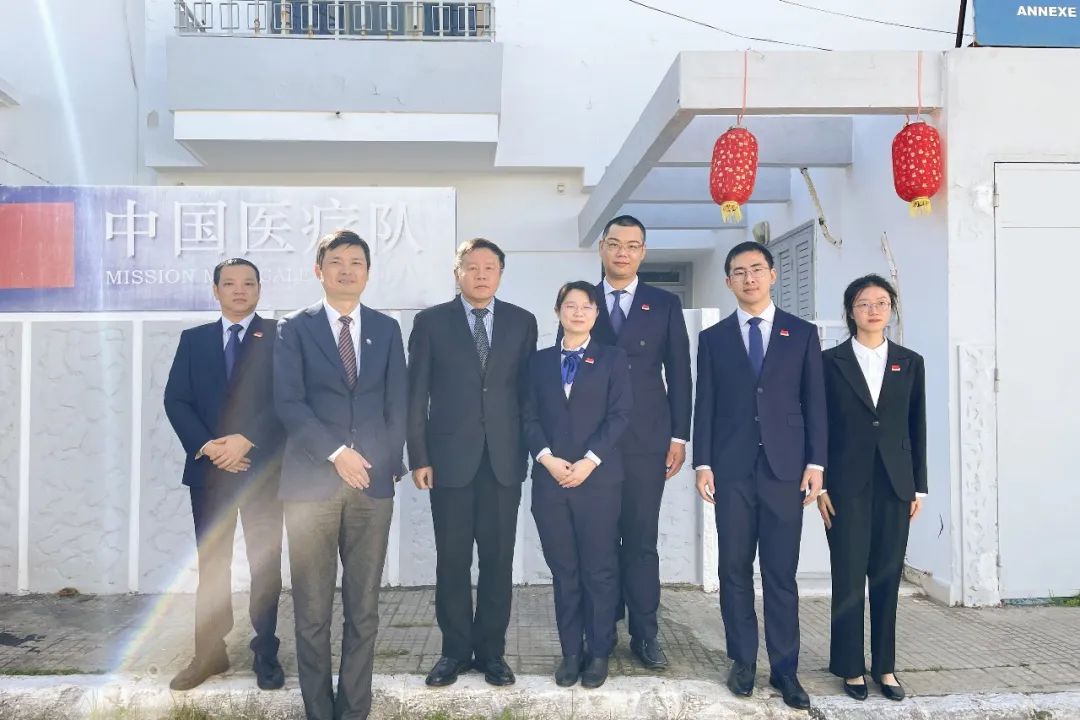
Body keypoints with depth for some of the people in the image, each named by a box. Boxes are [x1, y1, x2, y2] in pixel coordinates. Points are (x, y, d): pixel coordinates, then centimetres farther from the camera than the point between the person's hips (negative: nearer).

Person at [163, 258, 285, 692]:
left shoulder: (279, 337, 2)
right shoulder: (194, 339, 11)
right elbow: (176, 400, 3)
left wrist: (246, 440, -17)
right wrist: (207, 446, -12)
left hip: (263, 468, -2)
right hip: (208, 469, 3)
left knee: (265, 563, 5)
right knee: (211, 563, 9)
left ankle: (265, 653, 15)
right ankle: (210, 653, 18)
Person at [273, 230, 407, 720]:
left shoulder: (386, 328, 12)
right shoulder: (294, 328, 5)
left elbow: (397, 403, 12)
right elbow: (288, 402, -5)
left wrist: (391, 464, 5)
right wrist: (336, 452, -12)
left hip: (373, 482, 2)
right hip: (311, 482, -2)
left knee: (364, 608, 6)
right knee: (312, 610, 3)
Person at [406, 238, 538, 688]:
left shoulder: (522, 322, 8)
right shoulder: (431, 322, 3)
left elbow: (527, 390, 8)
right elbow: (416, 394, 2)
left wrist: (531, 449, 3)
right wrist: (418, 457, -4)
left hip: (504, 458, 1)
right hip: (450, 457, -1)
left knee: (498, 558, 6)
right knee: (452, 559, 5)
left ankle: (491, 649, 19)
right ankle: (455, 649, 19)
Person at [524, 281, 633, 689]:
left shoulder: (612, 359, 7)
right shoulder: (539, 361, 13)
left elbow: (620, 415, -2)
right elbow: (530, 417, 7)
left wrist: (589, 461, -12)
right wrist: (547, 458, -9)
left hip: (598, 479, -2)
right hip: (549, 479, 2)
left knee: (599, 570, 2)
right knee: (563, 571, 7)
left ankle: (599, 652, 14)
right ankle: (571, 651, 16)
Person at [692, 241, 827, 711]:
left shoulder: (802, 334, 7)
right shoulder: (713, 338, 9)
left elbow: (815, 402, 5)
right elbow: (705, 406, 6)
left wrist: (816, 463, -2)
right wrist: (703, 464, -2)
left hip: (785, 468, -1)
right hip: (731, 469, 1)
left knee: (781, 573, 2)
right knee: (735, 570, 6)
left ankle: (784, 668, 12)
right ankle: (743, 661, 18)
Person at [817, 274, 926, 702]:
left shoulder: (910, 363, 8)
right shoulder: (831, 361, 1)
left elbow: (917, 429, 9)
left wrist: (919, 487, 6)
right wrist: (820, 485, -6)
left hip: (894, 485, 2)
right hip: (847, 485, -2)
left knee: (887, 577, 8)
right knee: (849, 577, 1)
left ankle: (885, 667, 19)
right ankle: (851, 667, 13)